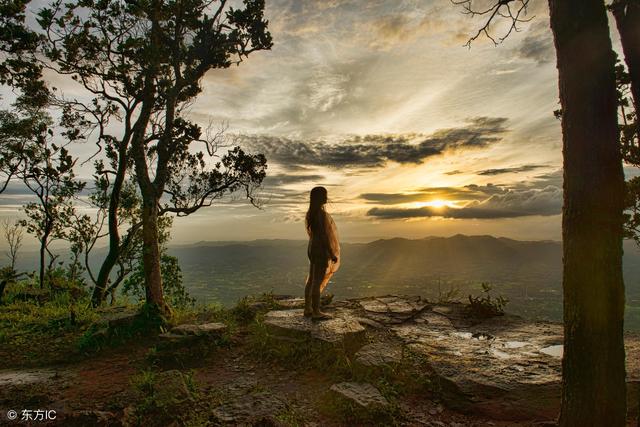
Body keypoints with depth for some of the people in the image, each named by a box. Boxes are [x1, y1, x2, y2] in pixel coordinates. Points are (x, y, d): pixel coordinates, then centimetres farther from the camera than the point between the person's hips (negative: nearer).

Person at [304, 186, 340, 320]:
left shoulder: (311, 213, 12)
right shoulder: (321, 214, -19)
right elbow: (324, 235, -22)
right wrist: (332, 254, -17)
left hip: (313, 248, 10)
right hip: (322, 250, -10)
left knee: (311, 279, 12)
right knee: (318, 281, -4)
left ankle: (307, 309, 19)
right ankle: (316, 312, 3)